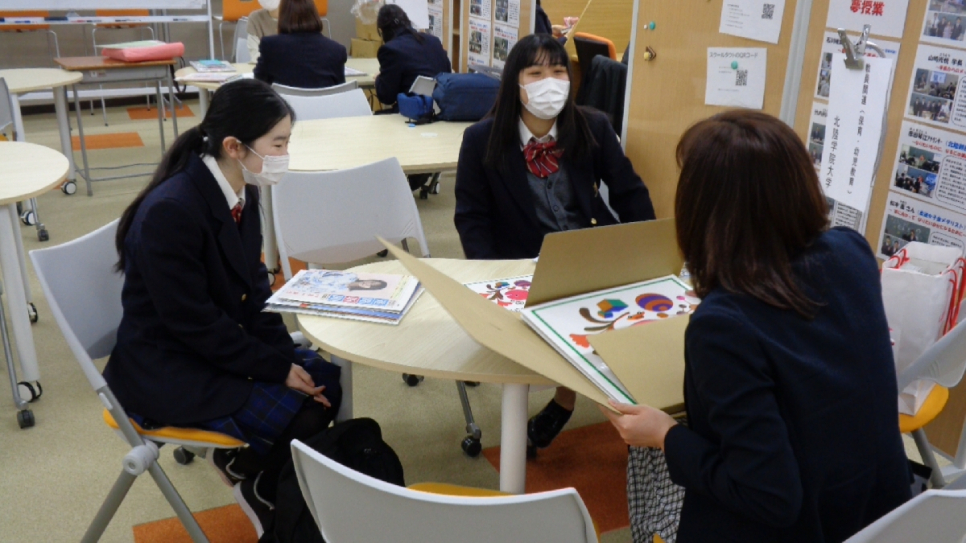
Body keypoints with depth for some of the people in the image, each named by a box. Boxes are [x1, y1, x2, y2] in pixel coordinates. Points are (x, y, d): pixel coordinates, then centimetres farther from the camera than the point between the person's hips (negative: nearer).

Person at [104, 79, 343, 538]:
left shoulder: (241, 192, -2)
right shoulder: (171, 211, -27)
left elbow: (253, 290, 3)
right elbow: (195, 322, -24)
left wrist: (287, 358, -8)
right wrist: (279, 369, -19)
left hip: (218, 343, 8)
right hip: (166, 368, -8)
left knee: (327, 382, -2)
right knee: (303, 416, -16)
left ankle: (248, 461, 17)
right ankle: (246, 469, 14)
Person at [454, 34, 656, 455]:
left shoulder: (593, 128, -1)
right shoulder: (482, 139, -7)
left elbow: (629, 193, 5)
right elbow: (472, 217, -5)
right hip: (524, 265, -2)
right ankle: (566, 395, 9)